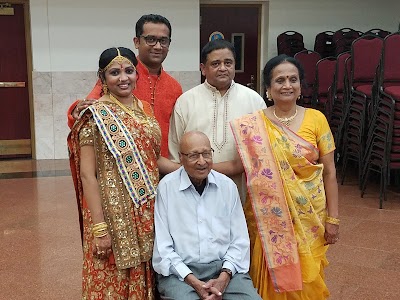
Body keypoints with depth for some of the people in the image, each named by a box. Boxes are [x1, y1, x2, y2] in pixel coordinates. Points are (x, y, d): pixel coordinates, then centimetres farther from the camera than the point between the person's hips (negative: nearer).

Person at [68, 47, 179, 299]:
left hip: (148, 213, 6)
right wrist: (99, 227, -17)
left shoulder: (146, 110, 8)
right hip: (114, 214, -5)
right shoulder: (95, 115, -10)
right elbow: (87, 175, -13)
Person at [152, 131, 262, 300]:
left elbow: (239, 240, 6)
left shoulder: (228, 186, 7)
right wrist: (194, 282, -12)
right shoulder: (166, 187, -4)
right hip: (180, 270, -3)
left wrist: (224, 278, -8)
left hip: (225, 267, 3)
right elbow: (162, 247, -5)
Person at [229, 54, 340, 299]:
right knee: (273, 277, 9)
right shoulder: (255, 124, -3)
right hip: (269, 215, 0)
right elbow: (245, 167, 0)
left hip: (309, 216, 1)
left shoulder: (316, 119, -2)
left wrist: (333, 217, -1)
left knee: (307, 279, 9)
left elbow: (329, 171, 0)